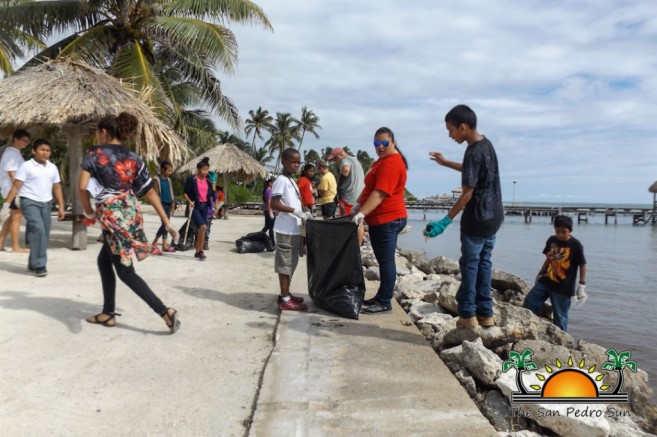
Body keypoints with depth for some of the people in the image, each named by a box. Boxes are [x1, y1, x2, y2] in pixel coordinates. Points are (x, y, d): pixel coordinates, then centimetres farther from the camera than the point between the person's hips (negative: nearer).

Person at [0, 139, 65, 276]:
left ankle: (33, 264, 22)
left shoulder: (53, 168, 10)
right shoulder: (26, 166, -5)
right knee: (38, 230, -20)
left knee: (45, 234, 6)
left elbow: (57, 188, 15)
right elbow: (16, 186, -8)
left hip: (46, 204, 6)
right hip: (30, 202, -6)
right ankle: (39, 265, -17)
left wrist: (61, 207, 11)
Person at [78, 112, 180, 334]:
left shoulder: (94, 153, -2)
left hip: (112, 216, -6)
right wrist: (167, 222, 7)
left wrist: (89, 213, 5)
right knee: (104, 261, 23)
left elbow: (82, 186, -11)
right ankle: (108, 313, 28)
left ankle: (165, 311, -9)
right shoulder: (134, 158, 9)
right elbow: (150, 192, 6)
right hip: (132, 214, 6)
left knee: (126, 272, 0)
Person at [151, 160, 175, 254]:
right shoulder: (157, 179, -7)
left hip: (168, 204, 7)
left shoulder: (168, 179, 14)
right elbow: (155, 193, -12)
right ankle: (155, 242, -1)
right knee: (165, 223, -12)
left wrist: (172, 204, 13)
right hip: (162, 203, -7)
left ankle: (164, 244, 13)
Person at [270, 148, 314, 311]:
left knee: (291, 262, 15)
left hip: (295, 229, 9)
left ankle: (286, 294, 25)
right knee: (285, 263, -5)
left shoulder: (292, 181, 16)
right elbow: (274, 204, -20)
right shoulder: (281, 180, -12)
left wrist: (303, 213, 8)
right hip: (286, 230, -9)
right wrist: (295, 211, -23)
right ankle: (285, 300, -1)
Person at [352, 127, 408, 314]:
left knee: (386, 260, -4)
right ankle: (381, 297, 24)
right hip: (380, 219, 11)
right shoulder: (383, 160, 18)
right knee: (383, 260, 15)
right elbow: (370, 187, 23)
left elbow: (380, 193, -26)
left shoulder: (391, 163, -16)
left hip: (387, 219, -11)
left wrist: (362, 213, -31)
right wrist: (358, 204, 13)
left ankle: (385, 302, 3)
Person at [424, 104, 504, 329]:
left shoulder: (473, 153, -20)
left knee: (470, 264, 2)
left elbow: (467, 193, -22)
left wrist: (446, 221, -21)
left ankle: (468, 315, 9)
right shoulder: (486, 144, 8)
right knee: (484, 263, 13)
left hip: (477, 219, -9)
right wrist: (446, 163, 34)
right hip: (493, 217, 9)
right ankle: (485, 314, 18)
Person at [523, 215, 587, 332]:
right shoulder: (551, 240, 3)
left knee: (560, 317, 2)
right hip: (545, 282, 6)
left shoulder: (575, 245, -12)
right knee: (529, 303, 3)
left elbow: (582, 265, -8)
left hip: (563, 288, -5)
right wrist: (539, 274, 19)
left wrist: (582, 286, -11)